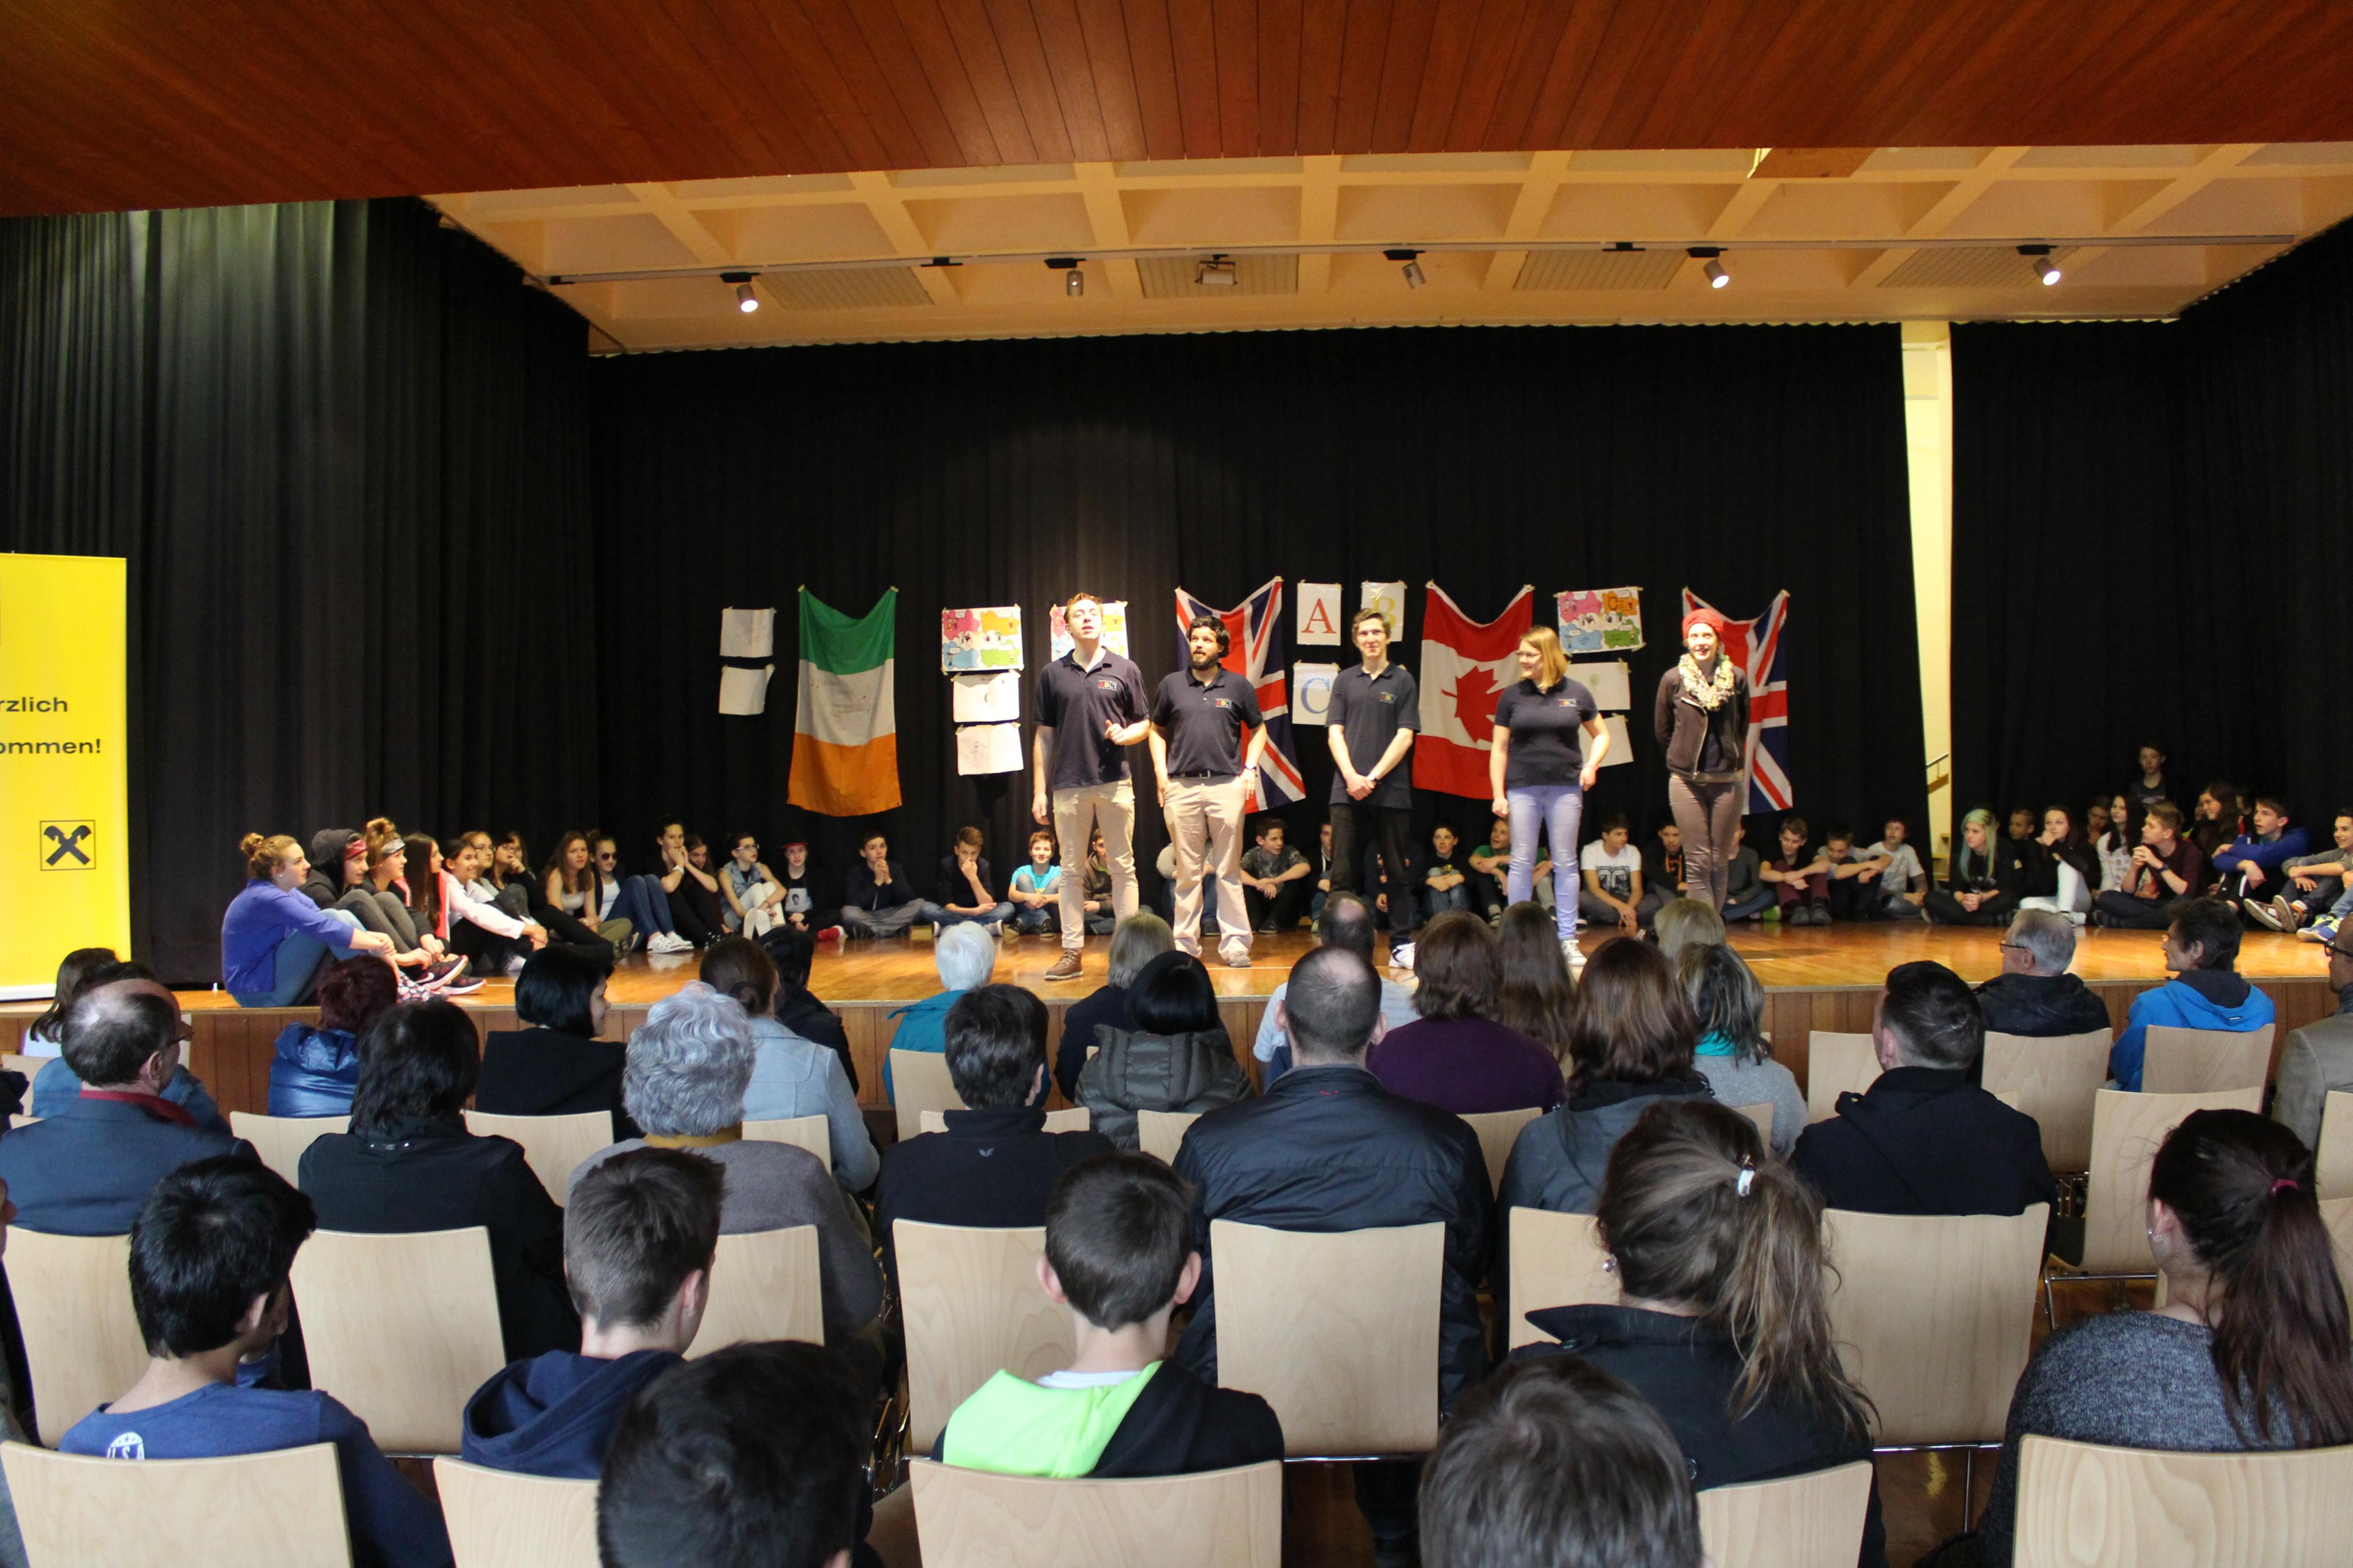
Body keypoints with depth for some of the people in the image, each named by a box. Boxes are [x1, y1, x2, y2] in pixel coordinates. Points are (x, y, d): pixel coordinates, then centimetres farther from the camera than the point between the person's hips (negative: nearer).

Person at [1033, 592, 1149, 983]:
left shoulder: (1125, 669, 7)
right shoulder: (1053, 674, 9)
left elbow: (1144, 724, 11)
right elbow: (1044, 735, 11)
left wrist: (1126, 734, -13)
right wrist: (1039, 791, 6)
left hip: (1115, 782, -1)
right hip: (1068, 786, 1)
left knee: (1123, 868, 2)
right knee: (1071, 872, 5)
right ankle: (1072, 953, 11)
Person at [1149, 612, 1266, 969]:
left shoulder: (1237, 686, 6)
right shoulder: (1172, 685, 8)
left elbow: (1257, 730, 13)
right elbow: (1156, 731, 16)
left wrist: (1249, 769, 1)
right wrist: (1161, 772, 4)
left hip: (1227, 785, -1)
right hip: (1182, 787, 1)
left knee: (1229, 872, 1)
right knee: (1188, 872, 6)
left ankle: (1235, 944, 6)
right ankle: (1185, 944, 13)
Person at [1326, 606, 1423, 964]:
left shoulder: (1403, 681, 4)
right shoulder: (1345, 680, 11)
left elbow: (1405, 736, -2)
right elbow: (1335, 732, 6)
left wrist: (1374, 777, -10)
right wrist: (1351, 776, -8)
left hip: (1391, 791, -2)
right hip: (1347, 790, 2)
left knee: (1398, 871, 4)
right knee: (1342, 872, 2)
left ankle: (1402, 941, 9)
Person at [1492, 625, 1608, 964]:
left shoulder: (1576, 693, 3)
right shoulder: (1512, 695, 3)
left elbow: (1601, 735, 13)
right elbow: (1500, 748, 4)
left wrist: (1592, 765, -5)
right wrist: (1498, 793, -1)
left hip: (1566, 787, 0)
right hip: (1522, 788, 0)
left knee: (1565, 863, 5)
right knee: (1521, 862, 2)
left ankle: (1568, 941, 11)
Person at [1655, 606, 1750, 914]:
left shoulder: (1737, 678, 1)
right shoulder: (1673, 679, -2)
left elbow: (1742, 726, 15)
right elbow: (1661, 730, 10)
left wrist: (1731, 757, 14)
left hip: (1728, 781, 1)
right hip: (1686, 782, -1)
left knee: (1720, 862, 6)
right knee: (1698, 862, -2)